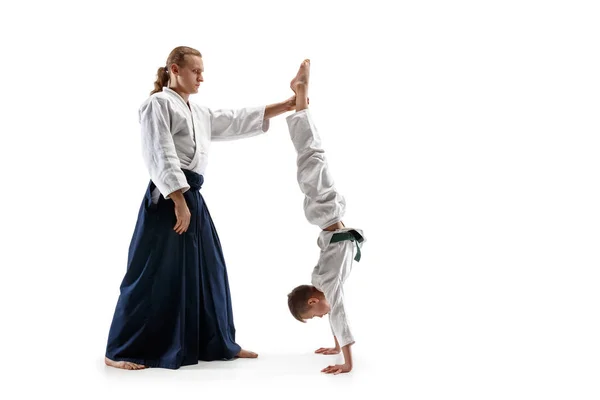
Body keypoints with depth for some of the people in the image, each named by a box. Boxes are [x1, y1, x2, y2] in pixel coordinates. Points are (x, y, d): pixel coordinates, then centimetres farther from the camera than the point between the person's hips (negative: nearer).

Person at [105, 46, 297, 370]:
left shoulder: (200, 113, 21)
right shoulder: (158, 104, -7)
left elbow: (238, 121, 21)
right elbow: (161, 157, -15)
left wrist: (285, 106, 14)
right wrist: (179, 203, -21)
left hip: (192, 197, 9)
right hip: (167, 199, -9)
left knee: (206, 271, 13)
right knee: (153, 275, -6)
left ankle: (215, 343, 24)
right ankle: (120, 351, 3)